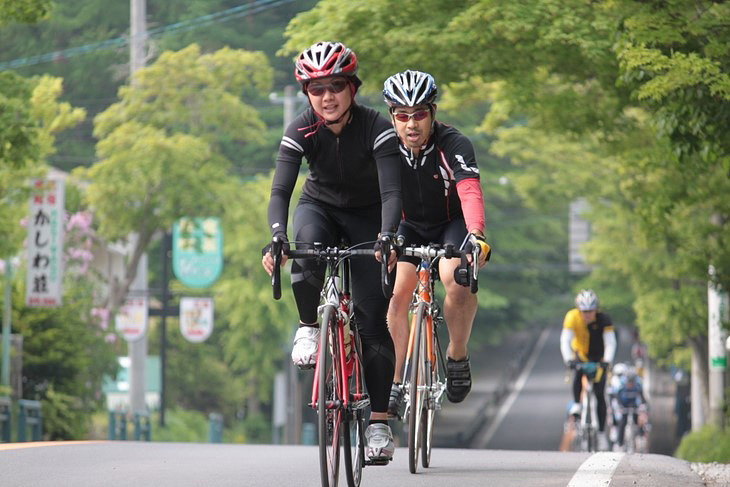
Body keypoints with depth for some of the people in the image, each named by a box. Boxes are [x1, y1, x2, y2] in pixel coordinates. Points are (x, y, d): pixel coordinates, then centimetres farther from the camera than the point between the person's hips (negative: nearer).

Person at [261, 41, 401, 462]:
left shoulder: (376, 128, -26)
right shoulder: (301, 132, -21)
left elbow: (392, 191, -35)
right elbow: (280, 190, -29)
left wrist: (387, 236, -53)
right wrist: (277, 236, -48)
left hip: (367, 216, -1)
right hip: (320, 207, 1)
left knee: (373, 319, -11)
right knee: (308, 246, -37)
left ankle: (379, 421, -6)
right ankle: (310, 329, -15)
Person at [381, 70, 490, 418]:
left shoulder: (453, 144, -27)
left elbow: (470, 193, -41)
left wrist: (476, 236, -58)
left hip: (453, 223, -3)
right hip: (411, 227, 3)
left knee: (455, 278, -32)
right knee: (398, 290, -20)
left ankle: (457, 357, -9)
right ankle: (394, 384, -11)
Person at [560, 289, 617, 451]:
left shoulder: (603, 319, -26)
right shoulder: (572, 317, -25)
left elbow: (610, 343, -31)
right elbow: (565, 340, -32)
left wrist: (607, 361, -47)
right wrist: (568, 359, -48)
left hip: (599, 357, 0)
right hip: (581, 354, 0)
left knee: (600, 396, -6)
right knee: (578, 373, -35)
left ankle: (601, 433, 3)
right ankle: (577, 404, -17)